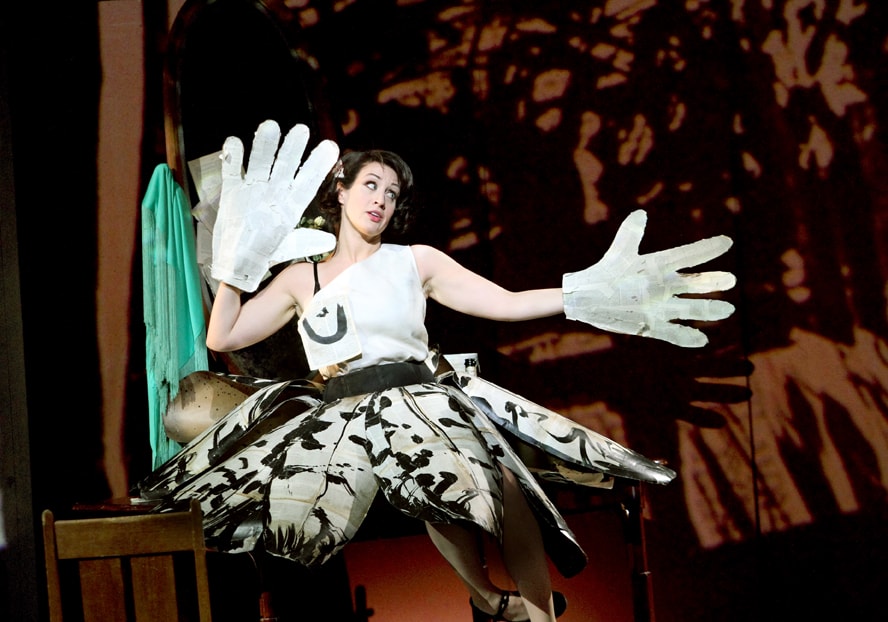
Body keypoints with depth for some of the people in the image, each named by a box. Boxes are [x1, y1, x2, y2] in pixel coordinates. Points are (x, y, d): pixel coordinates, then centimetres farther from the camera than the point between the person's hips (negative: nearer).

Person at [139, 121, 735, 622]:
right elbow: (222, 337, 11)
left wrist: (585, 293, -6)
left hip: (421, 394, 0)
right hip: (344, 412, 0)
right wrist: (237, 261, 5)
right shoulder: (301, 278, 18)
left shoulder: (416, 261, 16)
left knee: (498, 483, -34)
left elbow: (505, 303, 7)